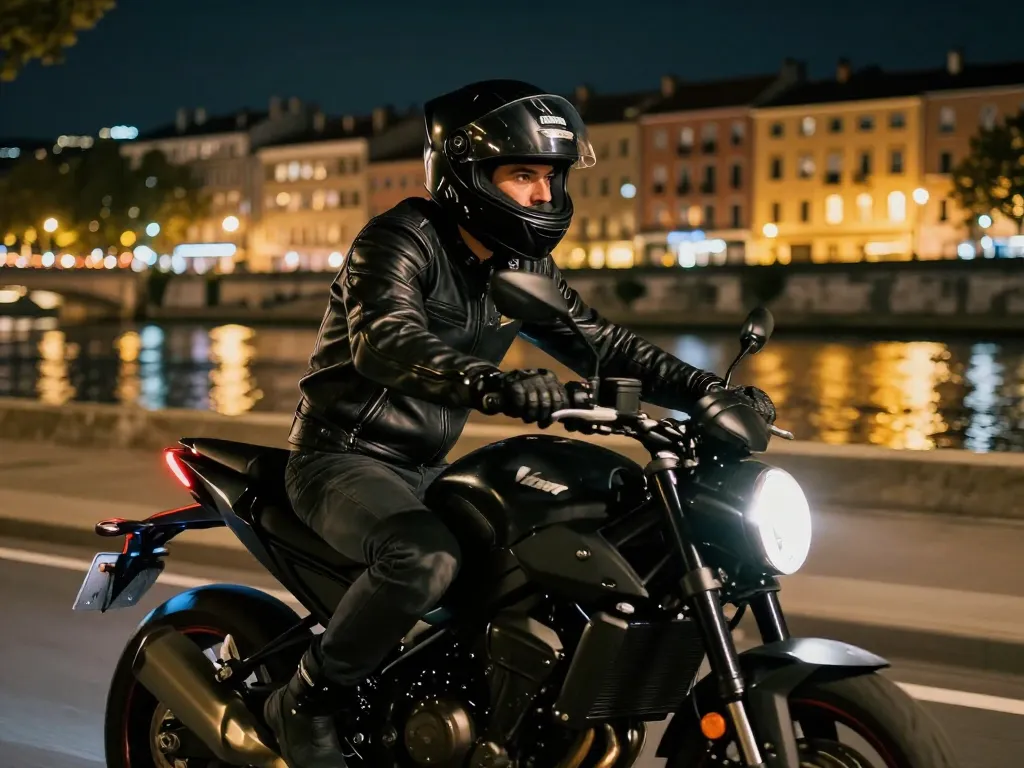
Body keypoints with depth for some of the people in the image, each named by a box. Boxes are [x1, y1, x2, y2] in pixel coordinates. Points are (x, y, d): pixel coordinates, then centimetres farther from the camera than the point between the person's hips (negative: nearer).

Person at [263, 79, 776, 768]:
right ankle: (307, 700, -14)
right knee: (426, 557, -36)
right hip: (345, 458, -8)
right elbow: (383, 340, -34)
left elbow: (599, 341, 10)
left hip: (426, 469, 8)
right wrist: (495, 384, -52)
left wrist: (706, 388, -4)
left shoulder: (524, 265, 8)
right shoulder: (401, 238, -16)